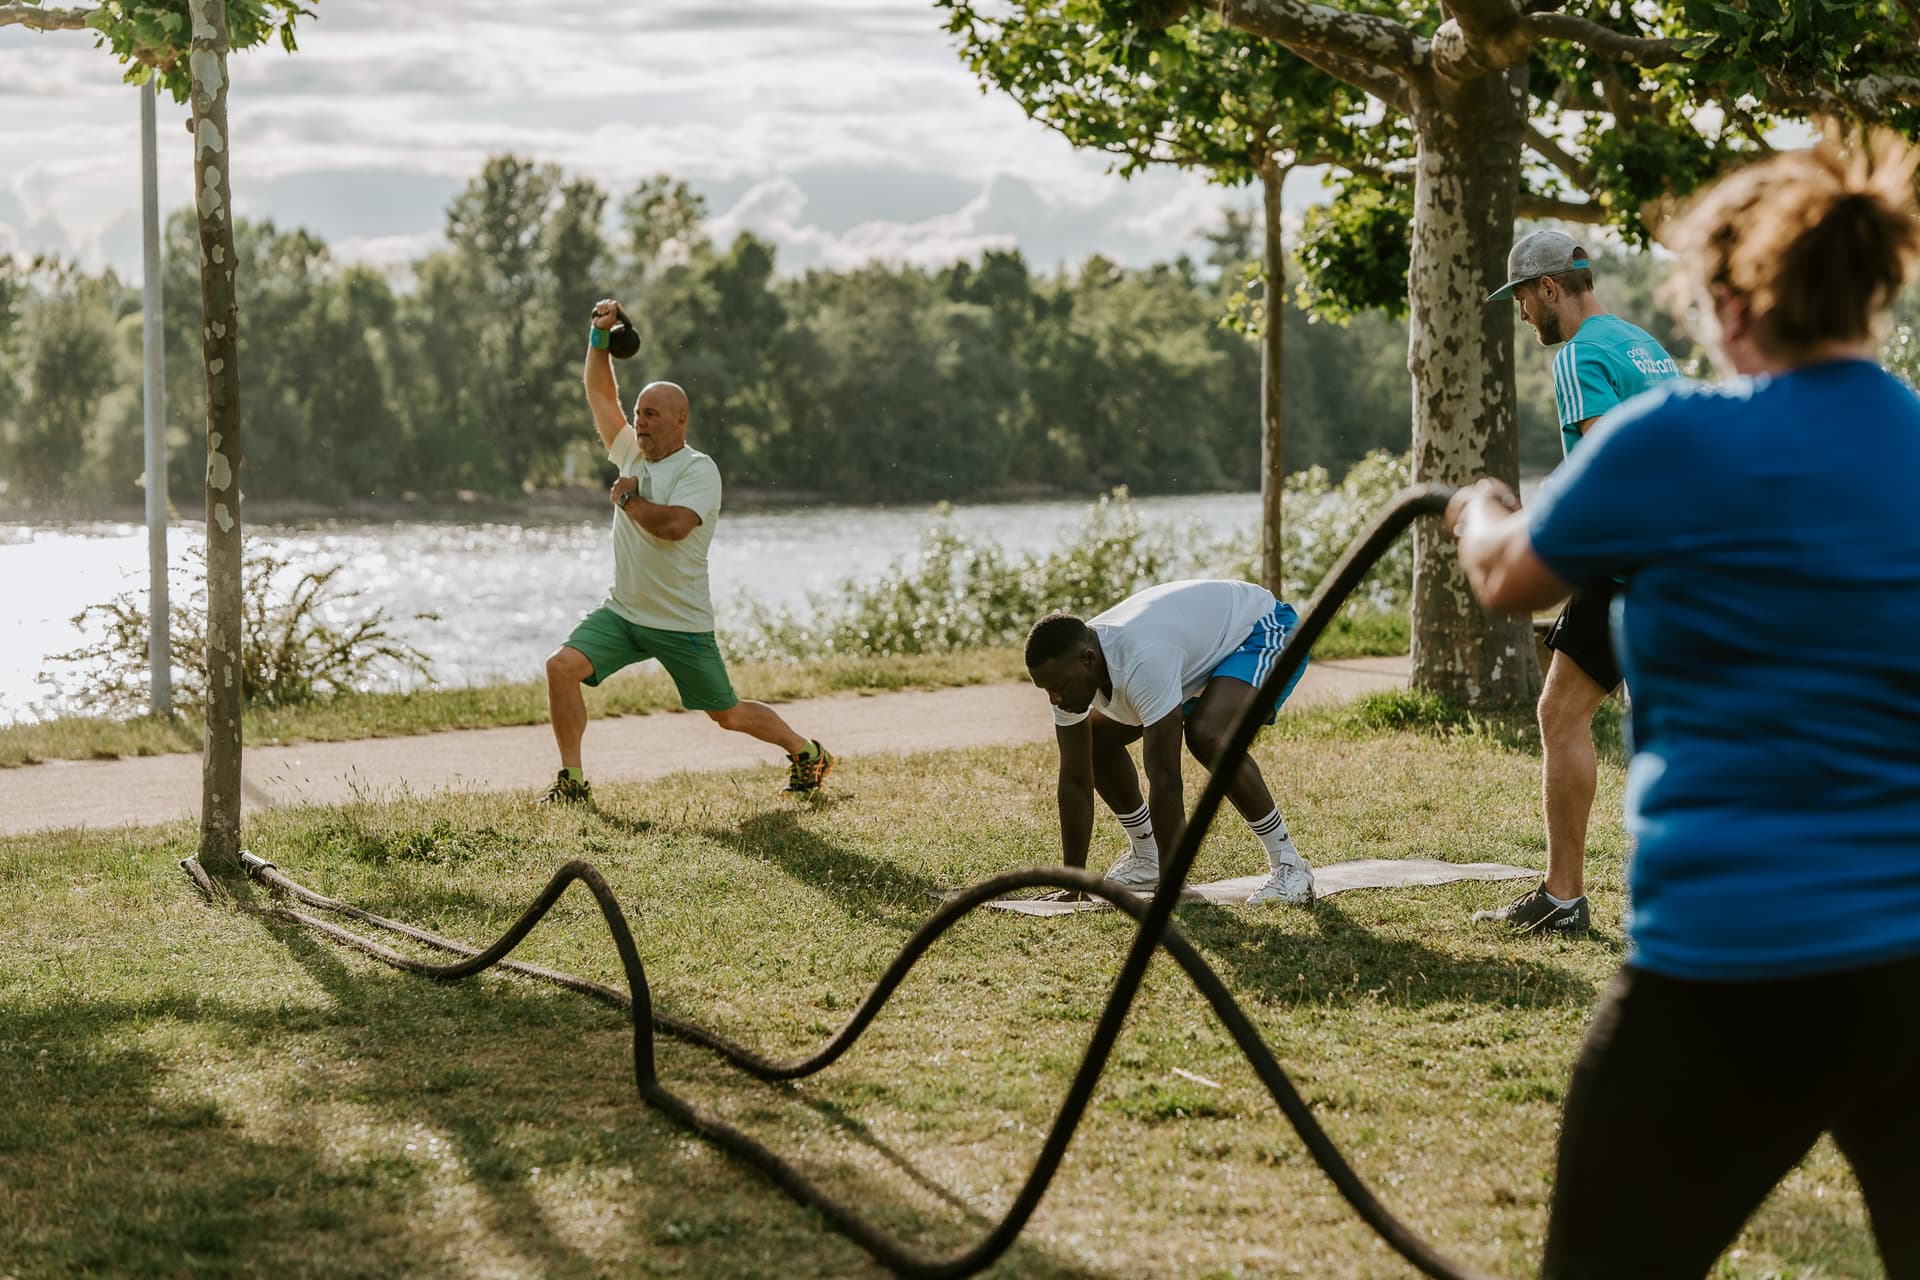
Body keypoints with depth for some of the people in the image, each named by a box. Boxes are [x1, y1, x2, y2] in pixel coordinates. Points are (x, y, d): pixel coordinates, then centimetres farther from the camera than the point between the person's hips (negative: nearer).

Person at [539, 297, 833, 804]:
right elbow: (601, 394, 16)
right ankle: (572, 779, -8)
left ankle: (807, 752, 29)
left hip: (681, 624, -6)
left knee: (728, 715, 4)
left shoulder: (698, 469, -13)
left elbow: (674, 524, -30)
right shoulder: (633, 453, 9)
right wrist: (600, 337, 5)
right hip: (622, 612, 6)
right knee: (561, 666, -16)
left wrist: (628, 499, -14)